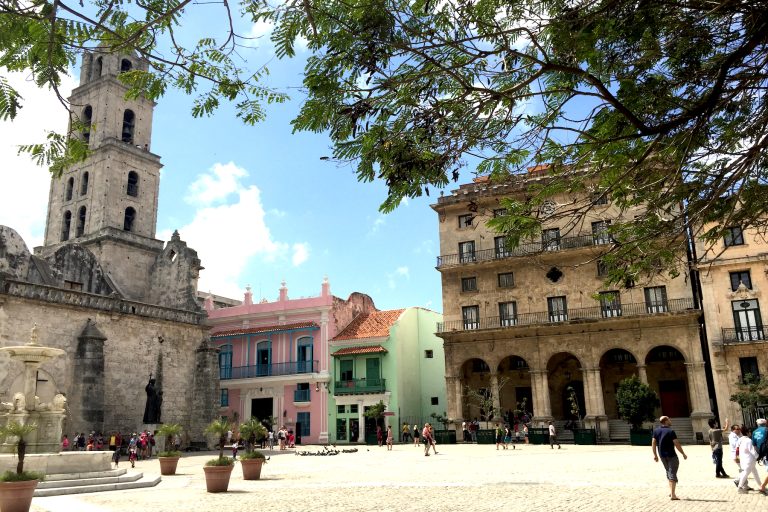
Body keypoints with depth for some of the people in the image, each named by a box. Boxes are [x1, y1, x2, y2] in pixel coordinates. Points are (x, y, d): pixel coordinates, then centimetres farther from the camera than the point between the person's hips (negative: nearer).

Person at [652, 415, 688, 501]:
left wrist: (655, 455, 12)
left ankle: (671, 492, 24)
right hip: (671, 455, -6)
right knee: (672, 474, -2)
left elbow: (653, 443, 4)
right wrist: (683, 454, -5)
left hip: (662, 455, 6)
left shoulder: (656, 431, 3)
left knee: (668, 472, 21)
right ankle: (673, 495, -5)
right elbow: (677, 444, -17)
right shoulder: (670, 431, -15)